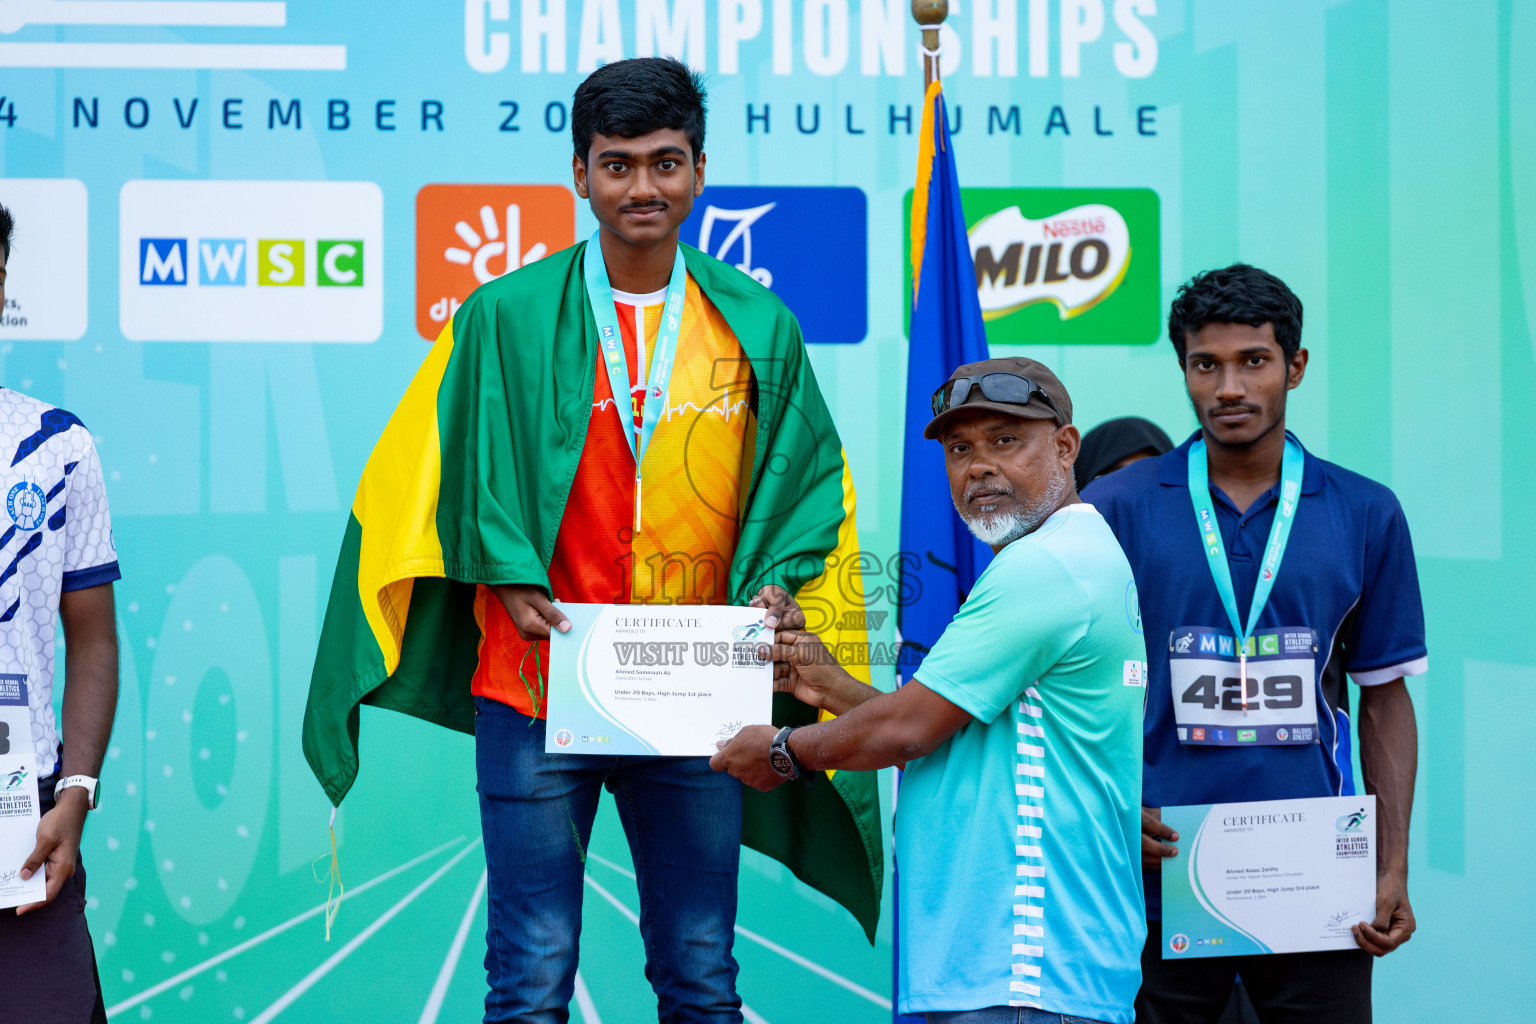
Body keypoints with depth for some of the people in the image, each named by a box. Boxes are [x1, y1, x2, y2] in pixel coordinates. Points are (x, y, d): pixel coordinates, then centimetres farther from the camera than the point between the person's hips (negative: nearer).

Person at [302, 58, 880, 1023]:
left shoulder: (759, 328, 6)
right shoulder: (507, 318, 0)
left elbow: (811, 473, 12)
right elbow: (460, 473, 2)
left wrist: (780, 581, -5)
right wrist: (512, 579, -12)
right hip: (538, 686, -2)